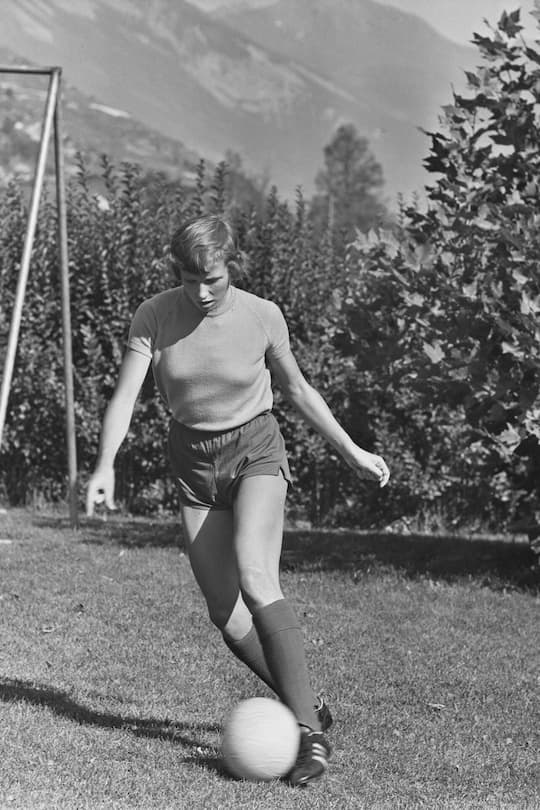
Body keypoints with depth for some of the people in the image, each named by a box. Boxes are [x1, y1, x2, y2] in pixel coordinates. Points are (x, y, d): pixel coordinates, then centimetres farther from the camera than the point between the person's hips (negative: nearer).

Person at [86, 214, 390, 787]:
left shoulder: (261, 316, -11)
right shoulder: (155, 315, -10)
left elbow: (297, 389, 4)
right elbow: (125, 395, -14)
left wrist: (352, 452, 9)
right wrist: (105, 465, -30)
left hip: (255, 453, -3)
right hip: (194, 465, 3)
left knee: (254, 581, -27)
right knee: (225, 615, -1)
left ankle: (309, 734, -26)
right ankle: (308, 708, 20)